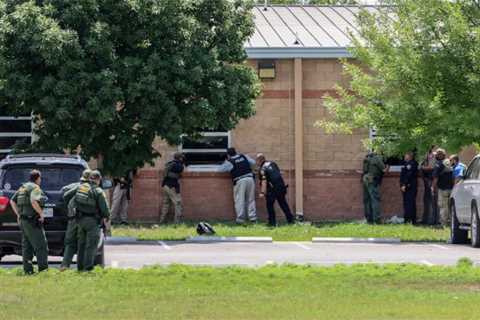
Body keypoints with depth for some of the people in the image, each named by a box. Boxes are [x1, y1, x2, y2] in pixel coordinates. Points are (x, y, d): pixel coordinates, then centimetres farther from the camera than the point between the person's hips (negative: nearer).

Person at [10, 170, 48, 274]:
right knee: (41, 246, -7)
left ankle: (28, 270, 9)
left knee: (27, 247, 10)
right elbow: (34, 202, -28)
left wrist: (18, 214, 18)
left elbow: (12, 201, 20)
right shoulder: (35, 188, -12)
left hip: (23, 220, 9)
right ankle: (43, 269, -11)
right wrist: (41, 213, -18)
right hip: (32, 221, -9)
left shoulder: (23, 188, 16)